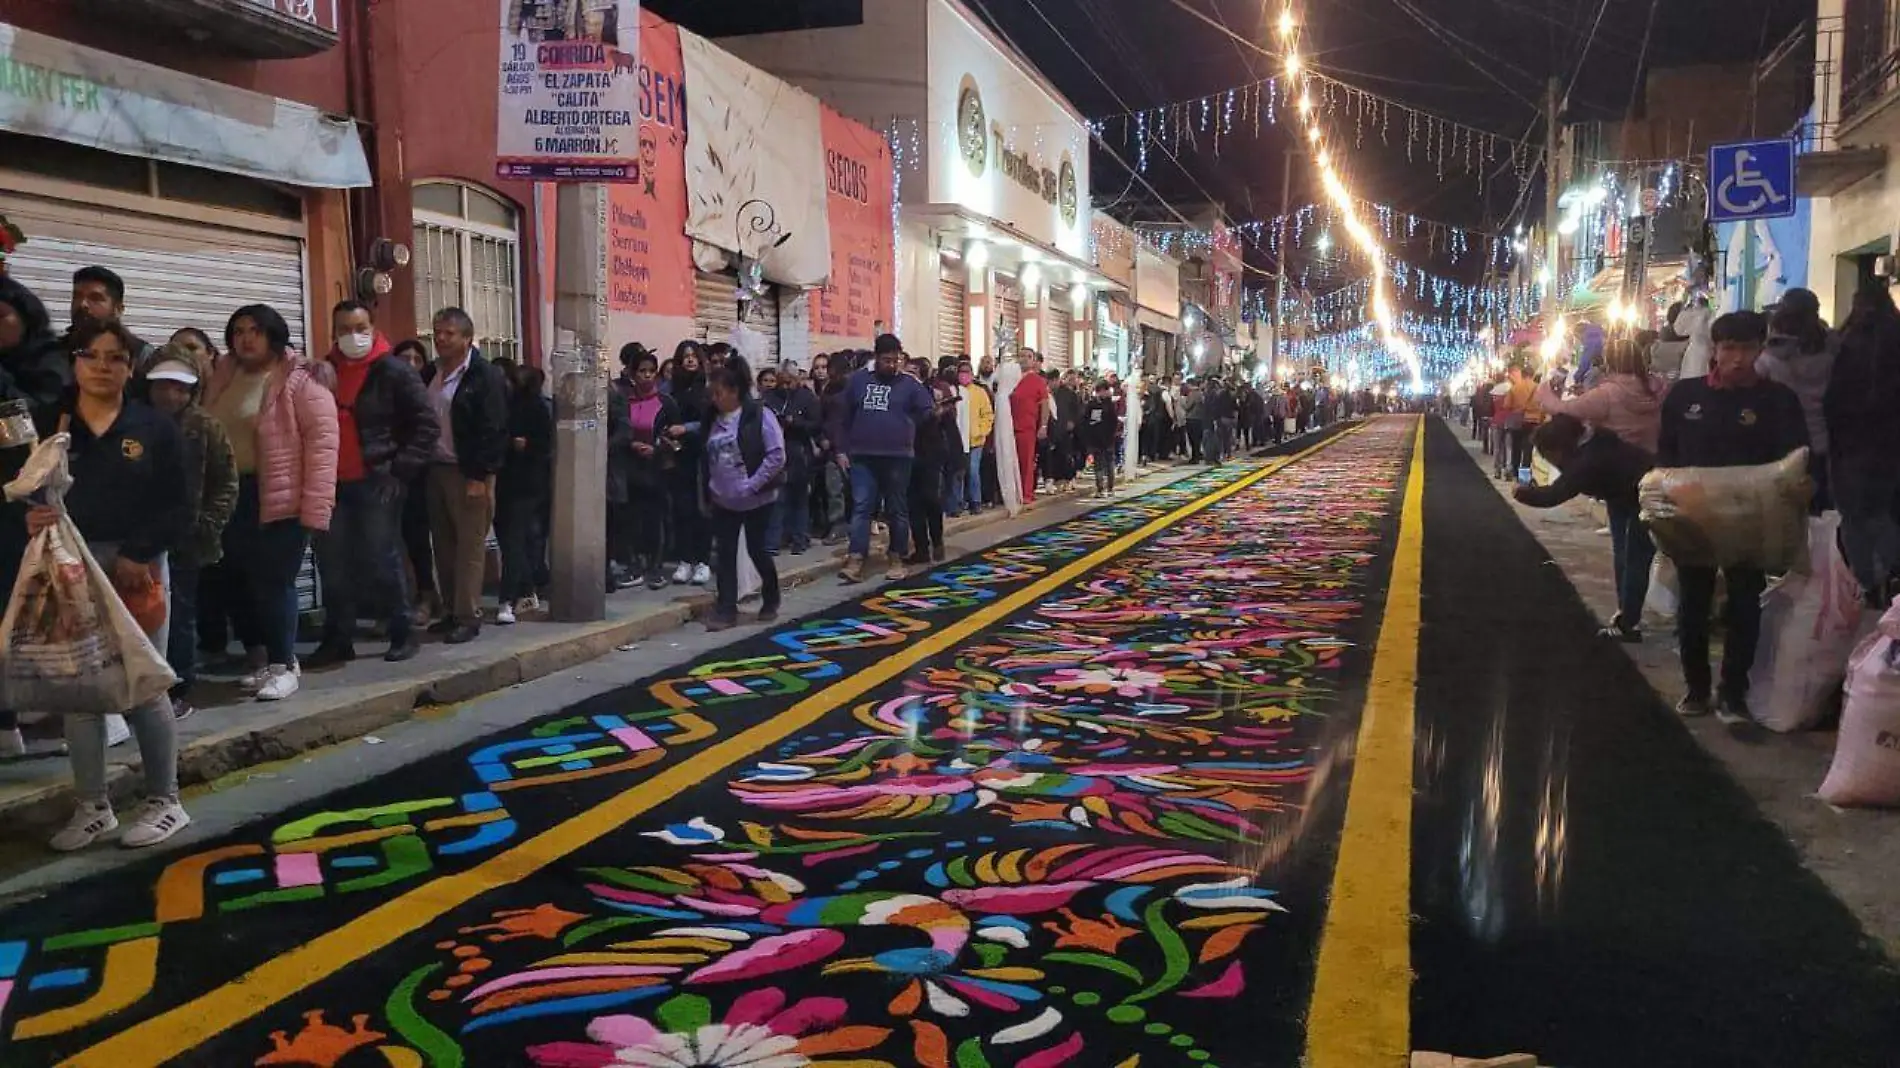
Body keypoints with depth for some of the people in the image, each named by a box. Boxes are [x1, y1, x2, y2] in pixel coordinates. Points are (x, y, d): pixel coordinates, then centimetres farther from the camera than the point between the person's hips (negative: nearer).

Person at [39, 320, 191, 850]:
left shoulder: (155, 429, 2)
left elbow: (178, 510, -2)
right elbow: (23, 495, 2)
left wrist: (136, 556, -13)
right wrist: (30, 520, -21)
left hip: (136, 569, -2)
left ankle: (164, 801, 12)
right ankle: (92, 806, 16)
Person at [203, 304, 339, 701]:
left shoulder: (301, 383, -9)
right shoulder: (224, 380, 13)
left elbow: (322, 446, -14)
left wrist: (315, 510, -20)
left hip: (283, 500, -7)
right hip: (232, 496, 7)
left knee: (275, 582, -5)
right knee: (244, 581, 11)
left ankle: (284, 665, 7)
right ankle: (259, 660, 23)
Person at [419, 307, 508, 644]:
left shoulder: (485, 375, -9)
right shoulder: (430, 374, 15)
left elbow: (492, 429, -14)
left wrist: (480, 477, -18)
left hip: (469, 474, -7)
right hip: (435, 470, 8)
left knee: (470, 547, -5)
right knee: (444, 546, 11)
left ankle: (469, 616, -1)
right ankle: (452, 610, 19)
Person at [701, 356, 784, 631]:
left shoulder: (759, 415, -14)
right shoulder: (713, 419, 4)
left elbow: (776, 455, -18)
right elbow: (707, 459, 13)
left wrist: (752, 484, -19)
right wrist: (708, 493, 10)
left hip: (756, 499, -5)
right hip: (723, 500, 5)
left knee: (757, 550, 6)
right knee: (724, 554, 3)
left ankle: (770, 601, 29)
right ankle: (726, 610, 9)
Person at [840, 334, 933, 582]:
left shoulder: (909, 384, 2)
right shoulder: (858, 380, 7)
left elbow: (928, 411, 2)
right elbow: (845, 418, 12)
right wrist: (843, 449, 10)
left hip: (898, 457, -1)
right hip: (863, 457, 1)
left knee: (897, 510, 7)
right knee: (861, 507, -3)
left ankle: (897, 559, 17)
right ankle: (855, 561, -6)